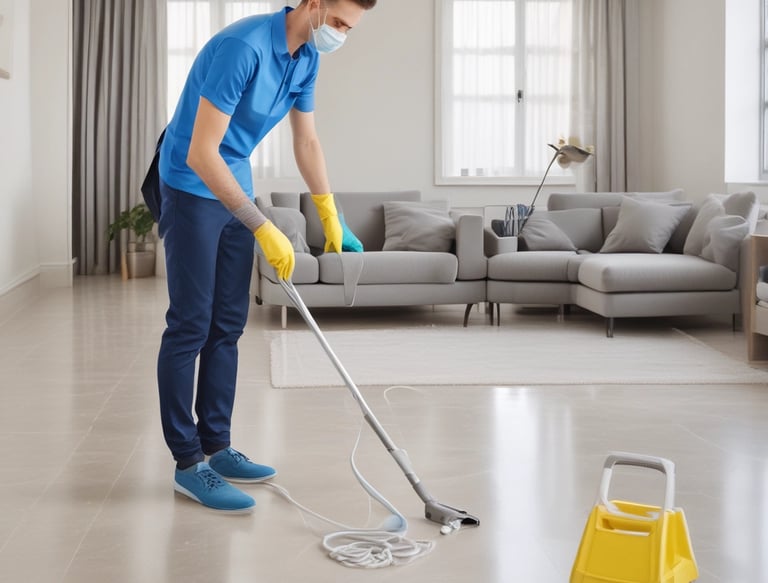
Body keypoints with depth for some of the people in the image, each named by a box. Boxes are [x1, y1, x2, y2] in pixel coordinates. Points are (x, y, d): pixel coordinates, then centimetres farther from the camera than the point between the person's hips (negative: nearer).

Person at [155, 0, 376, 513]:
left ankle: (215, 446, 16)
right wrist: (264, 229, -29)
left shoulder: (307, 57, 0)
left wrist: (331, 216, 12)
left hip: (234, 187, 9)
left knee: (227, 327, 8)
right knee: (191, 325, -6)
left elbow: (307, 140, 13)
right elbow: (200, 154, -29)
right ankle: (188, 461, 1)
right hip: (192, 188, -8)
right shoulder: (243, 47, -27)